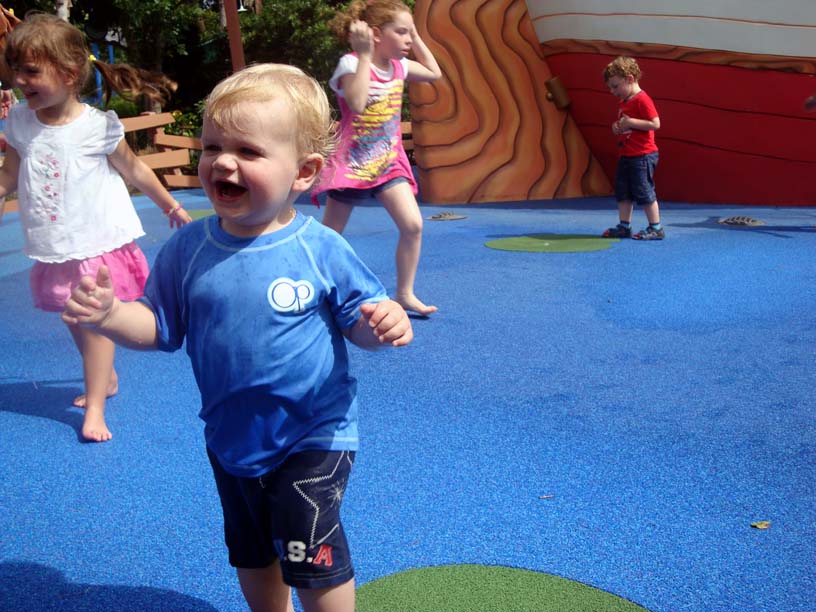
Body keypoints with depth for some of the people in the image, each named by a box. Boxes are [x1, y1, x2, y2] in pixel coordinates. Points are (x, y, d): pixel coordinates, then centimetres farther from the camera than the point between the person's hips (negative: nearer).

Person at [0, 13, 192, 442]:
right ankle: (106, 377, 38)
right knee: (74, 319, 16)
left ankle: (94, 408, -1)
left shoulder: (97, 126, -13)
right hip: (53, 249, 5)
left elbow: (133, 170, 1)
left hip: (98, 242, -5)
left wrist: (170, 205, 10)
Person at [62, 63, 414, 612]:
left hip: (313, 437, -4)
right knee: (251, 554, 23)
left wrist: (382, 323, -30)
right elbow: (160, 325, 1)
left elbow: (358, 319, -7)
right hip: (231, 438, 5)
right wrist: (109, 315, -18)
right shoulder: (188, 248, -7)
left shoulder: (321, 250, -17)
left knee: (311, 559, -1)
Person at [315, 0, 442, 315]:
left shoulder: (398, 65, 5)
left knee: (413, 225, -10)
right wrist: (365, 55, -27)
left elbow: (434, 73, 20)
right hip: (351, 164, -5)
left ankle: (404, 294, 4)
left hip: (389, 161, 5)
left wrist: (416, 39, 10)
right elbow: (357, 104, -31)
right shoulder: (351, 64, -14)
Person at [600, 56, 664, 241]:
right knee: (623, 192, 10)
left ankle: (656, 228, 6)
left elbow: (655, 124, -21)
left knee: (644, 192, -4)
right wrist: (618, 127, 5)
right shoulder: (623, 102, 14)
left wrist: (631, 122, -23)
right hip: (626, 155, 9)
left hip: (642, 156, -9)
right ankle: (624, 226, 18)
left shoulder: (642, 100, -15)